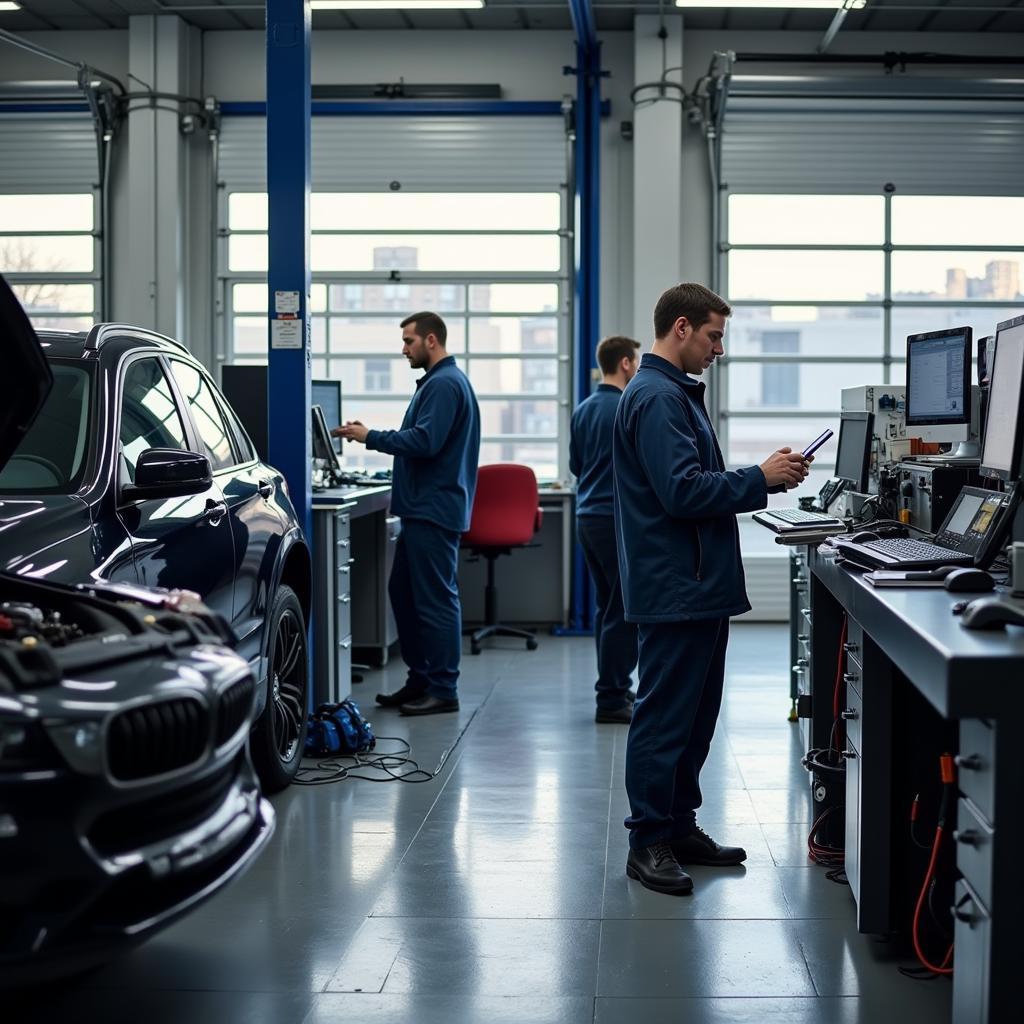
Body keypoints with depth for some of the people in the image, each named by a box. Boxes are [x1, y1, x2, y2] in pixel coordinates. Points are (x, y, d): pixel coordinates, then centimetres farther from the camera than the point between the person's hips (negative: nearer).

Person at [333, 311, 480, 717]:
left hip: (434, 511, -11)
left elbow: (425, 441, -24)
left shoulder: (445, 384, -15)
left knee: (436, 599, -5)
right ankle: (420, 679, 23)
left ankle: (443, 690, 1)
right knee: (403, 591, 15)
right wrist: (372, 436, 13)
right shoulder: (437, 381, 19)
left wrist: (370, 437, -16)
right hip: (424, 508, 11)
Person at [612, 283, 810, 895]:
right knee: (664, 717, -4)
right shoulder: (657, 399, -16)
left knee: (695, 714, 16)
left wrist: (767, 477, 11)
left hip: (699, 586, 11)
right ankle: (649, 842, 4)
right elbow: (682, 492, -23)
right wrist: (761, 479, -15)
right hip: (676, 587, -11)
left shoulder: (678, 395, 18)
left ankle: (680, 827, 25)